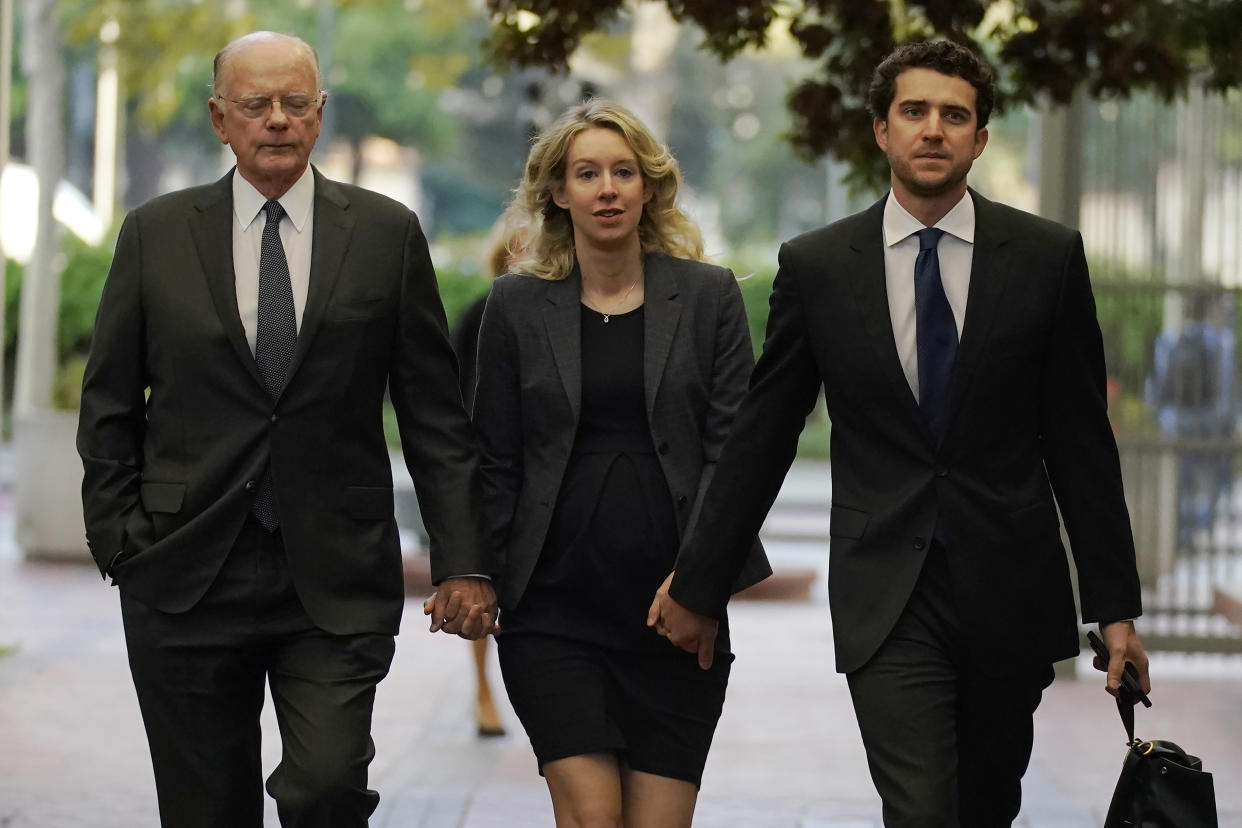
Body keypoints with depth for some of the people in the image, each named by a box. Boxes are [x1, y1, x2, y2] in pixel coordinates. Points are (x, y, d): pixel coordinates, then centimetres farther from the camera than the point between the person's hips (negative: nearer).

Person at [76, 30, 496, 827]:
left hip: (338, 578, -1)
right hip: (187, 575, 1)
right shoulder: (155, 234, 5)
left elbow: (436, 413, 4)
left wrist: (464, 560, -2)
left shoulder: (387, 233, 4)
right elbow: (109, 409, 9)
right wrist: (120, 545, 0)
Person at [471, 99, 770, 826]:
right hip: (554, 609, 0)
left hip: (675, 609, 0)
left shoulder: (709, 296, 5)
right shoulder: (517, 305, 6)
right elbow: (498, 463, 8)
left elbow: (733, 448, 0)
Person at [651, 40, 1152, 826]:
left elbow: (1082, 441, 3)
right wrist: (698, 588, 9)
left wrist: (1115, 606, 1)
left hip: (1010, 591, 1)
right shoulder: (815, 266, 0)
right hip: (887, 603, -1)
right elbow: (759, 438, 6)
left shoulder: (1047, 256, 1)